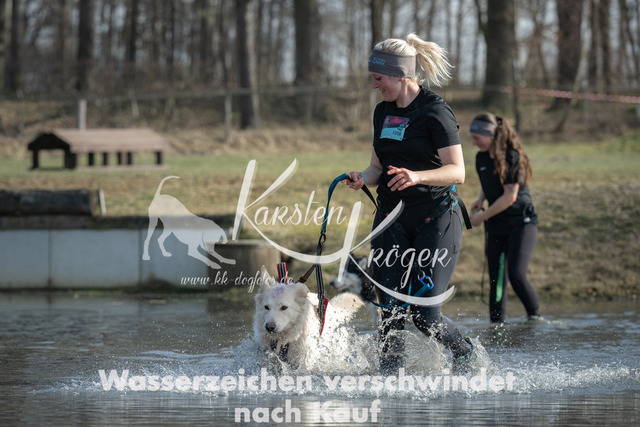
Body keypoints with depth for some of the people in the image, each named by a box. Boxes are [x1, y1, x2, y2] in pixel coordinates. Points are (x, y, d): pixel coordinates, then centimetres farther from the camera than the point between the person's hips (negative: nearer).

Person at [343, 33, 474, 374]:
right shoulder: (383, 112, 11)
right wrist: (363, 179, -5)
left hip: (436, 218, -6)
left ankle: (464, 351, 20)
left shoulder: (435, 112, -11)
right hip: (392, 220, 6)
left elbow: (457, 172, -16)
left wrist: (417, 176, -34)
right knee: (392, 310, -6)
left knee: (424, 314, -8)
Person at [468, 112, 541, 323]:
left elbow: (510, 197, -18)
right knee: (496, 280, 2)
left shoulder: (512, 157, -15)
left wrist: (482, 217, -12)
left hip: (521, 222, -7)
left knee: (516, 274, -18)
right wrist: (480, 199, 4)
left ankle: (535, 316, -1)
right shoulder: (481, 158, 7)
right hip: (496, 227, 7)